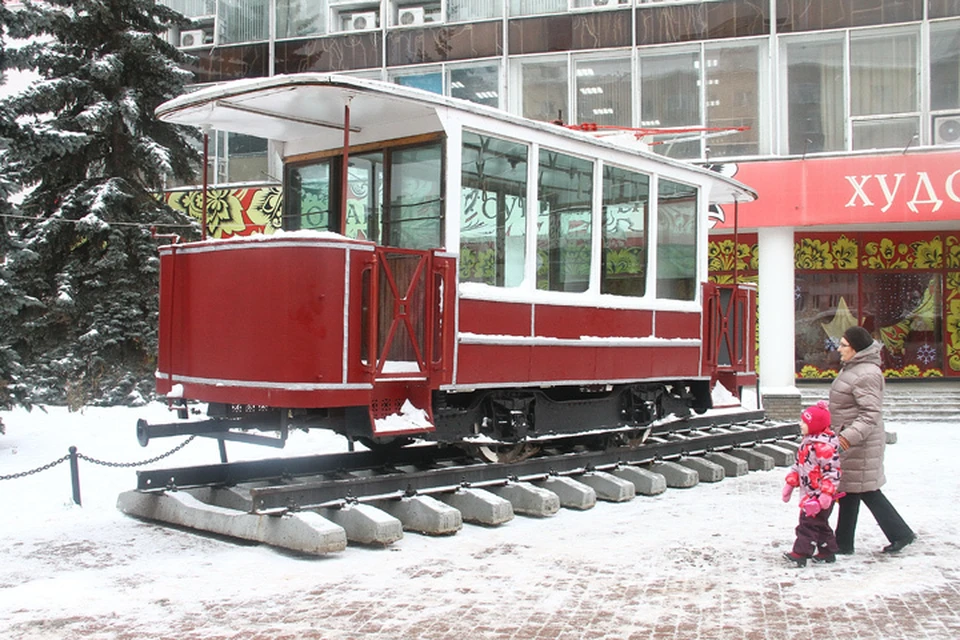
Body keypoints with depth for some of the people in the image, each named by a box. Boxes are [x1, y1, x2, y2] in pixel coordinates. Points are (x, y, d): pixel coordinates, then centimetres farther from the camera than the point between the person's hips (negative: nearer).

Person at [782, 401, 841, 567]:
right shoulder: (807, 442, 12)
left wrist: (826, 493, -26)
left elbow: (831, 470, -23)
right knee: (819, 523, 16)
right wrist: (790, 483, 17)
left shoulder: (824, 445, -21)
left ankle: (801, 553, -8)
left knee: (808, 522, -9)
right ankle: (827, 552, 25)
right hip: (809, 493, 10)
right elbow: (798, 465, 19)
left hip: (819, 495, -10)